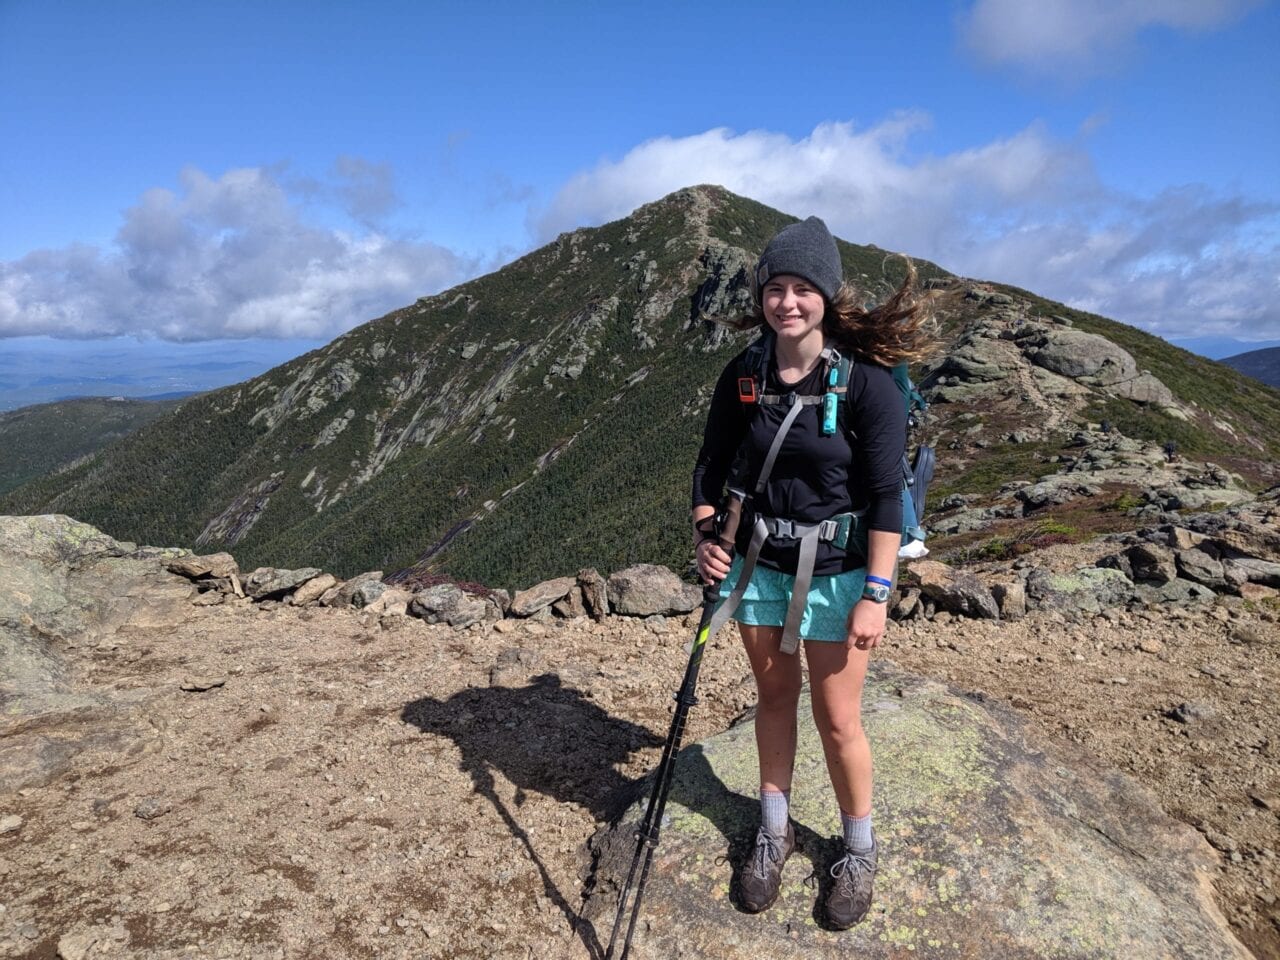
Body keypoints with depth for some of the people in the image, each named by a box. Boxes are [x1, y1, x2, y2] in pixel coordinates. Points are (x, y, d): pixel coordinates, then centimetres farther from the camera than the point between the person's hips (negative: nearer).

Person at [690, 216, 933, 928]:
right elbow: (713, 465, 7)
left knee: (837, 718, 5)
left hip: (837, 573, -3)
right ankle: (775, 830, 37)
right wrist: (705, 533, -8)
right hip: (757, 564, 4)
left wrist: (875, 595, -17)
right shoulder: (743, 377, -2)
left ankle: (860, 849, 31)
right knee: (774, 696, 17)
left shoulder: (868, 381, -14)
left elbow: (885, 496, -14)